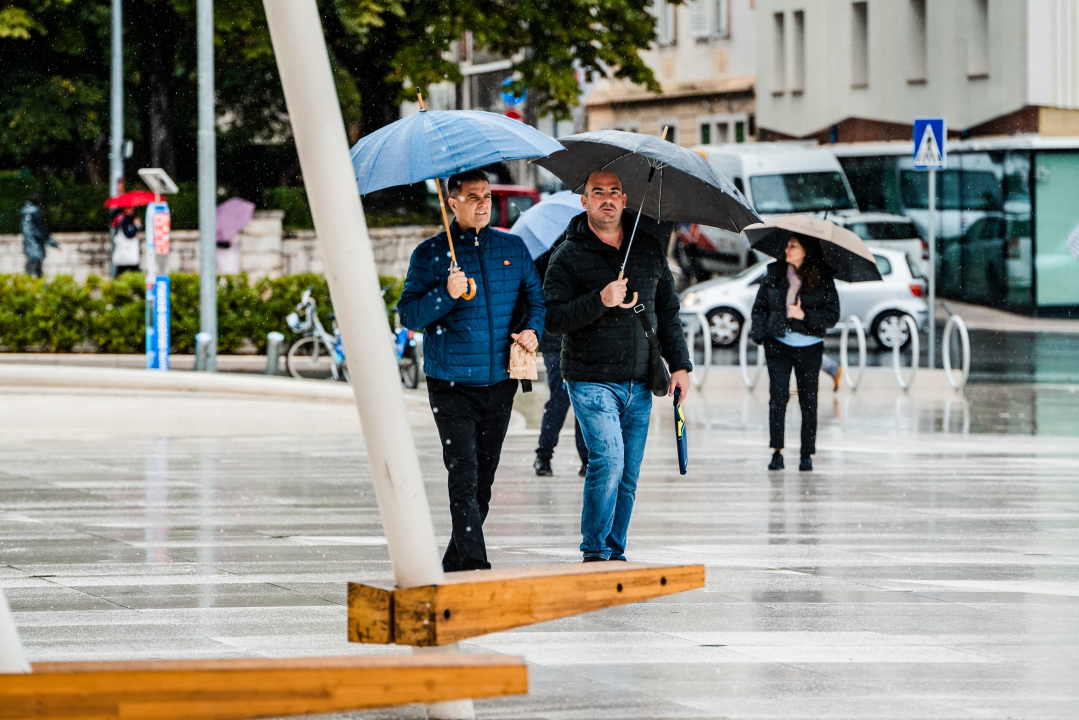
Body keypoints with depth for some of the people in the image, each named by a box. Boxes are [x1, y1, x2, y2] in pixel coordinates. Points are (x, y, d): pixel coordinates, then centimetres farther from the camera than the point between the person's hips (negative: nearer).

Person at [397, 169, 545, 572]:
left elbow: (536, 297, 18)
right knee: (464, 477, -14)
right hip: (451, 385, -4)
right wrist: (446, 295, -20)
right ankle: (476, 567, -18)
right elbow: (408, 315, -4)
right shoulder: (430, 254, -1)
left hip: (499, 384, 4)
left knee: (484, 479, 10)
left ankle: (454, 566, 24)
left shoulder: (513, 248, 10)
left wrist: (533, 330, -2)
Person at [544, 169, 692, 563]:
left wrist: (679, 364, 11)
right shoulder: (569, 256, -2)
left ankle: (615, 552, 15)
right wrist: (600, 301, -22)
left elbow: (668, 310, 18)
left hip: (639, 383, 5)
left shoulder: (649, 248, 11)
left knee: (629, 476, 6)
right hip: (592, 381, -5)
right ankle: (594, 552, -7)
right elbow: (553, 318, -9)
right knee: (608, 460, -18)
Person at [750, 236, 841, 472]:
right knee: (778, 396, -9)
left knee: (808, 400, 2)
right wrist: (758, 332, -3)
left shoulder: (823, 280, -1)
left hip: (809, 347, -1)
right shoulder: (775, 274, 6)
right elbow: (760, 305, 12)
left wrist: (805, 315, -17)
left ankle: (807, 454, 11)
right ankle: (777, 451, -6)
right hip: (778, 344, 1)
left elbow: (832, 315, -3)